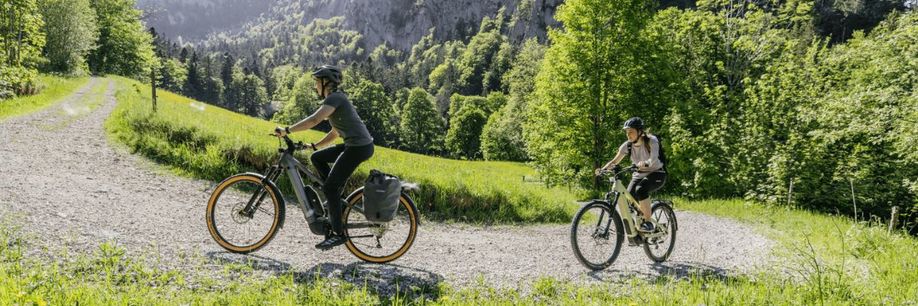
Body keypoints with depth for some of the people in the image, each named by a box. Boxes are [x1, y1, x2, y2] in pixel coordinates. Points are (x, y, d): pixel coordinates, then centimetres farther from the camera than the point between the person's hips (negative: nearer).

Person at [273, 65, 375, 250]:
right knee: (317, 158, 16)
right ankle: (336, 199, 15)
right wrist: (314, 145, 18)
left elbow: (314, 120, -25)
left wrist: (287, 131, -22)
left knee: (330, 188, -7)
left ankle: (338, 234, 0)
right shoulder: (334, 100, 21)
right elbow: (335, 133, 26)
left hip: (359, 147, -10)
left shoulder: (335, 98, -10)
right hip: (354, 145, 10)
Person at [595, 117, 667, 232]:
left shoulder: (651, 140, -19)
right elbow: (615, 161, -12)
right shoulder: (627, 145, -7)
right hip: (639, 175, 5)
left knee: (641, 189, -34)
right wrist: (603, 169, -32)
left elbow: (654, 158, -36)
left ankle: (648, 223, -25)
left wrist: (645, 163, -59)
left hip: (656, 174, -5)